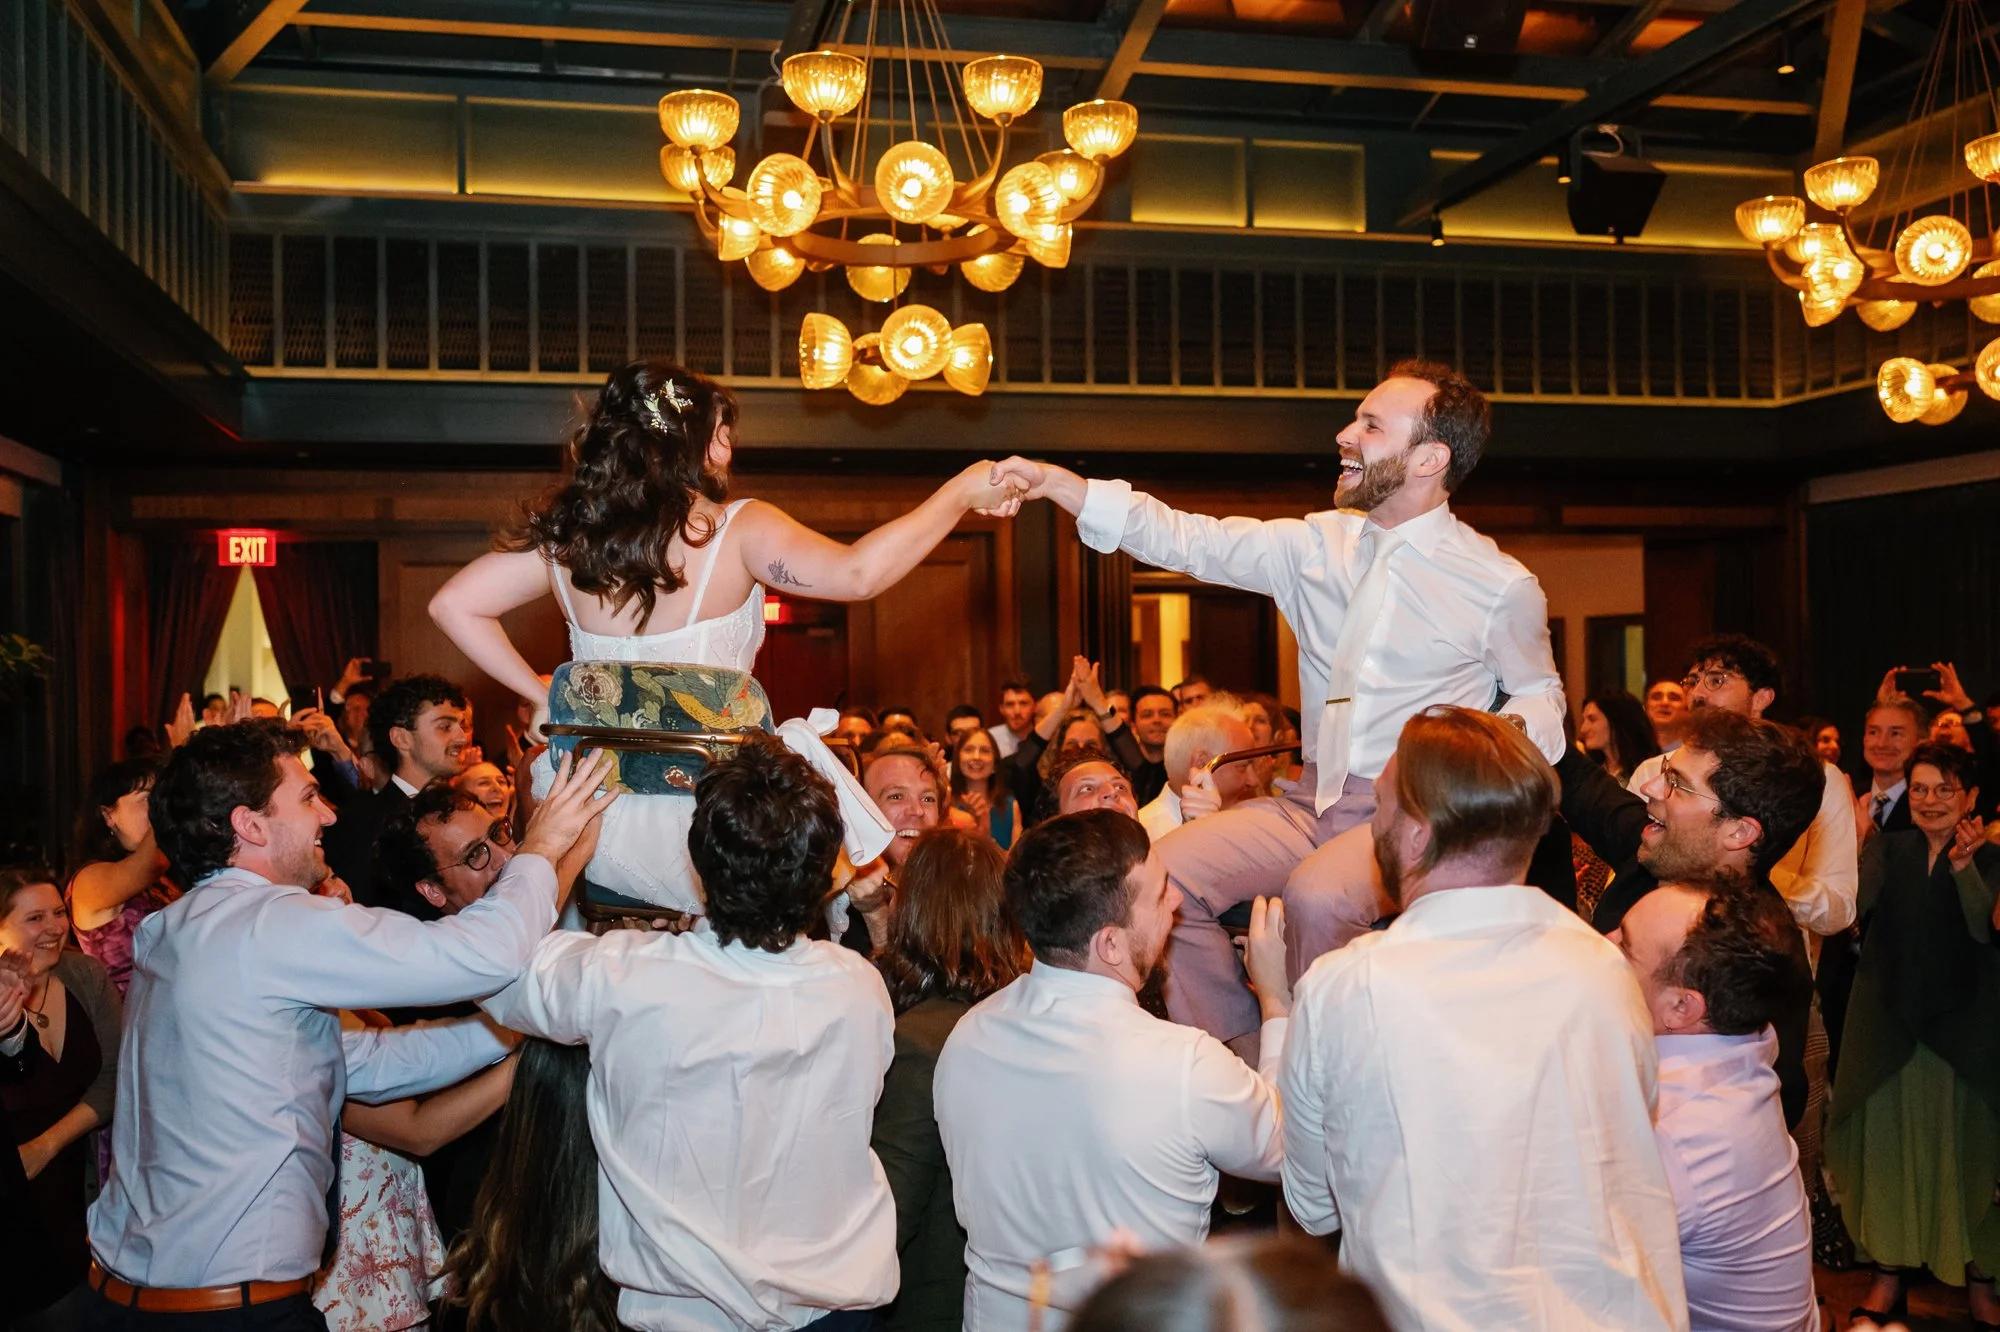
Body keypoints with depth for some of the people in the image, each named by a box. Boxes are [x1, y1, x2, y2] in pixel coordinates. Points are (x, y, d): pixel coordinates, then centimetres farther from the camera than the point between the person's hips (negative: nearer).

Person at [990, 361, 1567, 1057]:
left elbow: (1539, 690, 13)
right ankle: (1243, 1061, 2)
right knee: (1165, 874, -14)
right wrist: (1053, 481, -7)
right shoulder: (1318, 544, 7)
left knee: (1315, 894, -34)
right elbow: (1188, 539, 3)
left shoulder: (1503, 585, -3)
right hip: (1313, 803, 5)